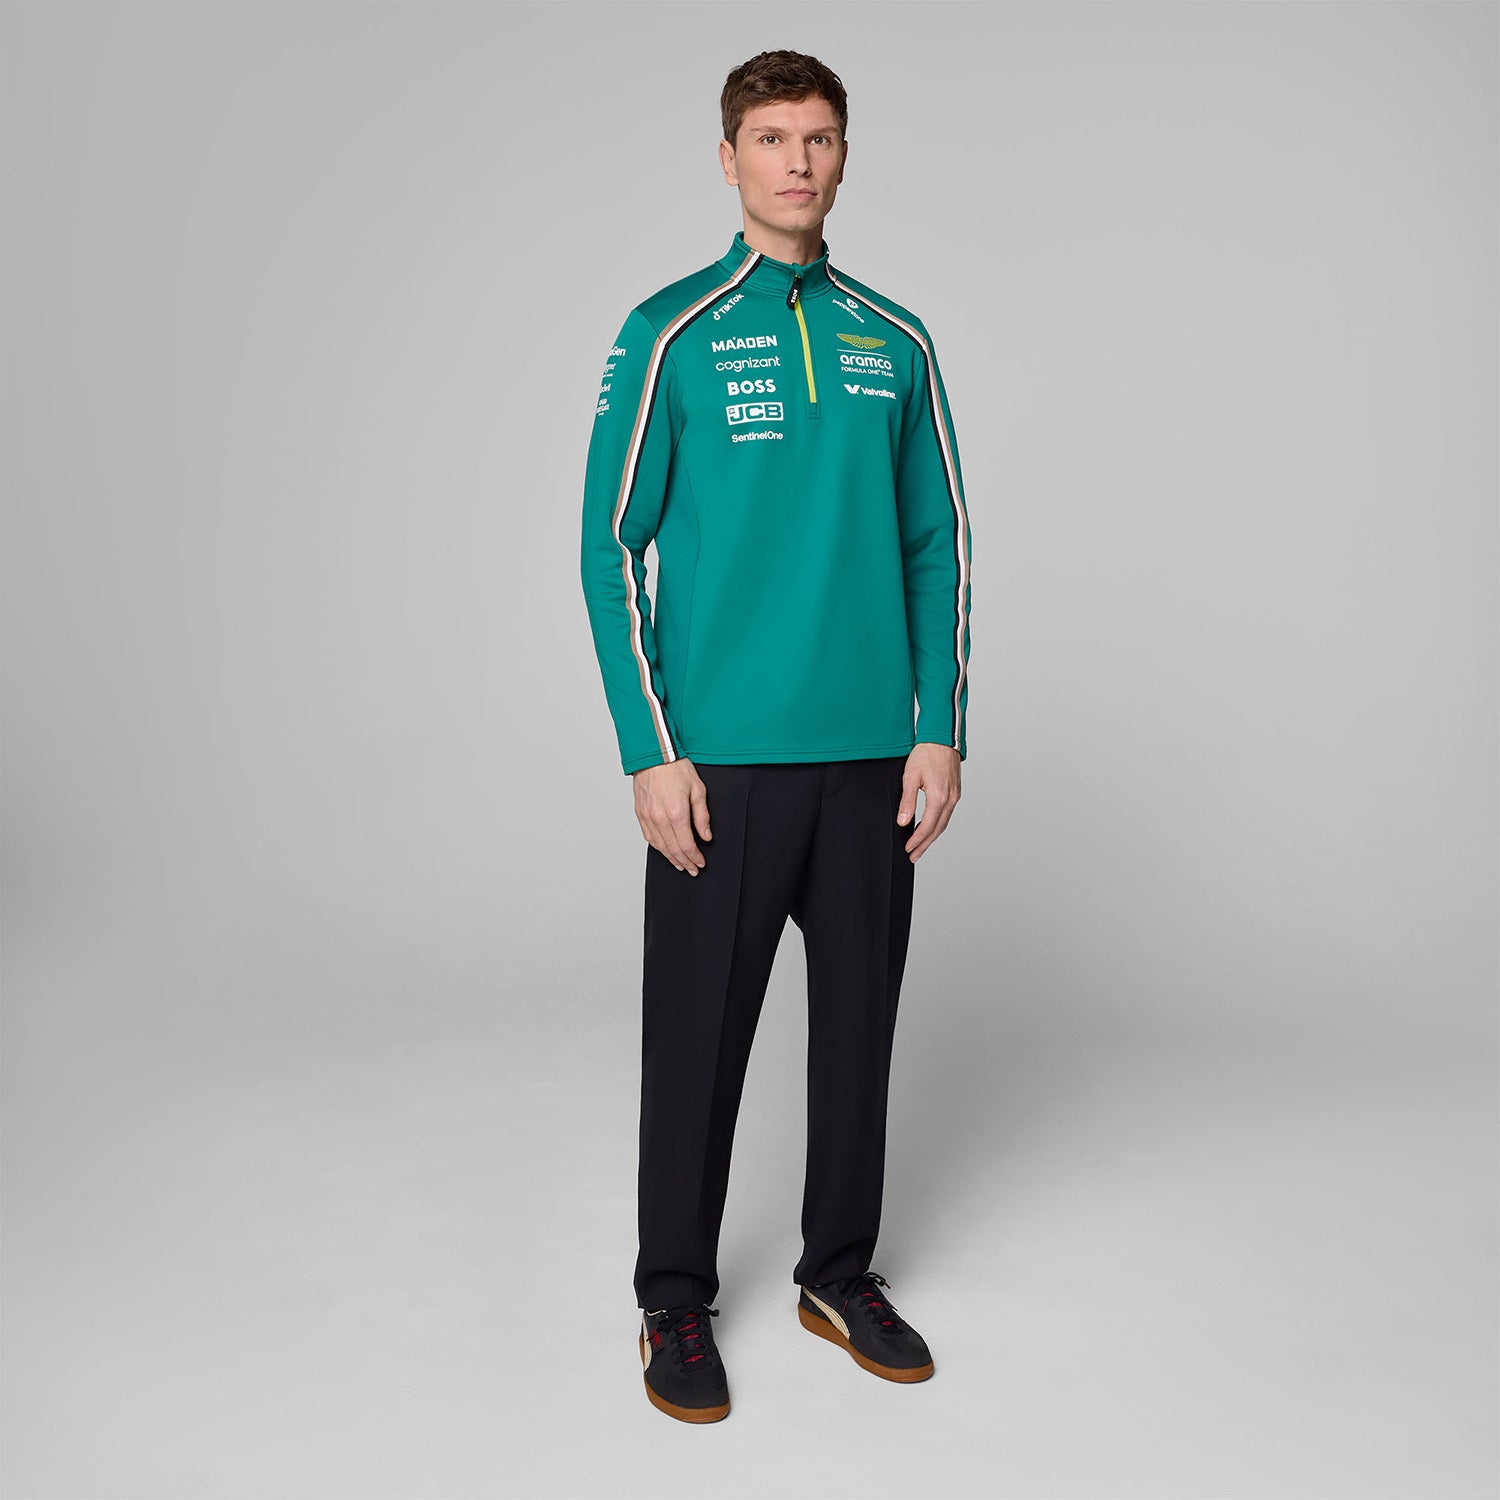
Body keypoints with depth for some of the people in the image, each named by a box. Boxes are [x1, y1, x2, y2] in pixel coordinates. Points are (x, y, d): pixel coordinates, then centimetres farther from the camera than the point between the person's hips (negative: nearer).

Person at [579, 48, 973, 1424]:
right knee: (699, 1038, 4)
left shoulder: (895, 342, 10)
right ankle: (678, 1305, 21)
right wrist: (650, 753, -11)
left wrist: (941, 732, 3)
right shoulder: (670, 334, -1)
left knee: (857, 1022, 12)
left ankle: (842, 1277, 30)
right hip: (721, 758, -3)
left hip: (871, 756, 4)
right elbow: (611, 548, -4)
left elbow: (938, 547, 11)